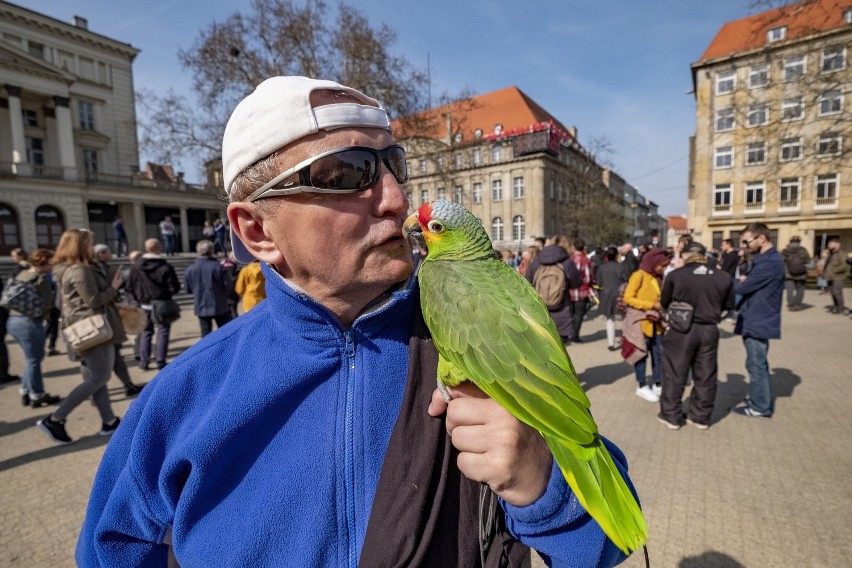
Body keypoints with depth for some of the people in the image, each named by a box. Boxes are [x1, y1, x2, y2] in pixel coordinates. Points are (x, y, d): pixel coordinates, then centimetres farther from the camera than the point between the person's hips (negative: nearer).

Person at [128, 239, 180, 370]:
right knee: (163, 332, 6)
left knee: (146, 332, 16)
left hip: (145, 306, 4)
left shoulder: (136, 267, -4)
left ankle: (143, 361, 19)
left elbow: (130, 287, 0)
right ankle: (160, 362, 6)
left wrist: (140, 298, 16)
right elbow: (175, 288, -15)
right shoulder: (166, 267, -16)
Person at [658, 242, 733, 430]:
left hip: (681, 330, -3)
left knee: (675, 374, 10)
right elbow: (728, 304, 11)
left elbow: (664, 303, 2)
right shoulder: (724, 277, -1)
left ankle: (671, 415, 19)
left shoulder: (675, 275, -10)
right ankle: (701, 417, 27)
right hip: (709, 331, 3)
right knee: (705, 376, 16)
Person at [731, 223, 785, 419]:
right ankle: (760, 400, 31)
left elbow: (742, 287, -22)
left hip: (759, 322, -10)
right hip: (756, 320, 10)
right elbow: (748, 282, 14)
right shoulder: (764, 259, 14)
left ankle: (760, 407, 13)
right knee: (758, 364, 19)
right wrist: (741, 280, -8)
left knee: (756, 365, 1)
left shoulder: (769, 262, -21)